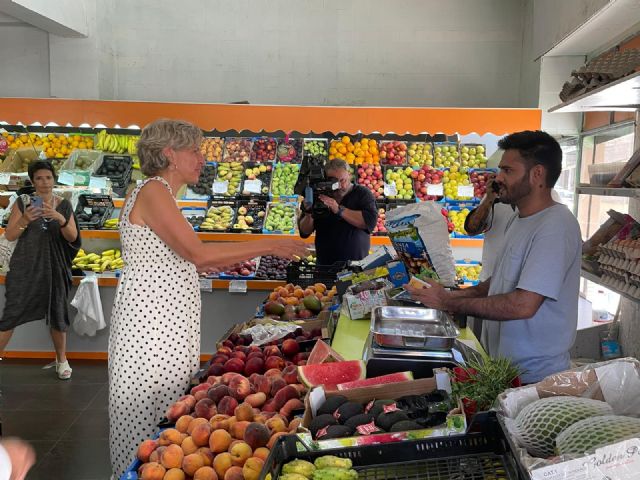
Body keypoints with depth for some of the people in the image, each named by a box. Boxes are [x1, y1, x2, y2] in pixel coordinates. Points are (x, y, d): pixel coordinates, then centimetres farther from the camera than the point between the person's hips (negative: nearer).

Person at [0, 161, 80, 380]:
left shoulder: (64, 205, 2)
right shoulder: (22, 203, -2)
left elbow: (73, 237, -3)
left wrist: (60, 219, -21)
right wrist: (24, 220, -22)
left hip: (54, 267, 2)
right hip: (25, 267, -1)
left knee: (57, 315, 9)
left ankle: (62, 360, 26)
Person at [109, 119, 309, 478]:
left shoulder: (163, 195, 16)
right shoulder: (153, 191, -13)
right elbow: (197, 253, -22)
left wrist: (222, 262, 10)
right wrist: (267, 246, -17)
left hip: (168, 322, 9)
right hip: (150, 323, -9)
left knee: (167, 416, 15)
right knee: (149, 421, 0)